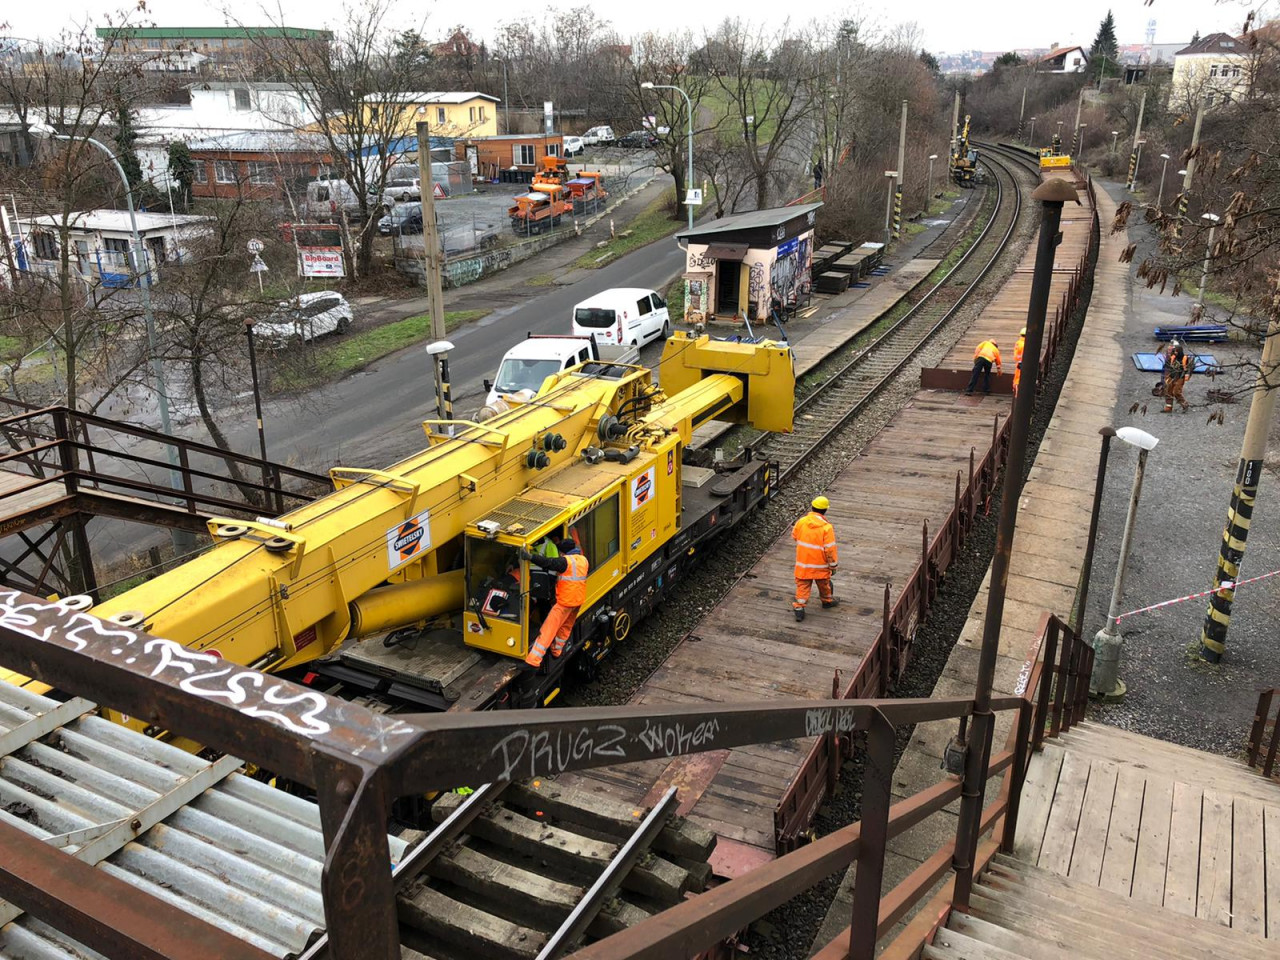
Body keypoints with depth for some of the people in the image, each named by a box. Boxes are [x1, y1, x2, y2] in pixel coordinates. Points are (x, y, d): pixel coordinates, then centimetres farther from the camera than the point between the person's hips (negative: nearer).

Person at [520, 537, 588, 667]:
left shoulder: (566, 561, -17)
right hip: (578, 600, 8)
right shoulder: (583, 560, 8)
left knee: (548, 629, -7)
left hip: (565, 601, -8)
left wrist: (530, 557, -41)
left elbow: (549, 563, -32)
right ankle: (556, 651, 40)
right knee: (566, 627, 25)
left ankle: (533, 660, -10)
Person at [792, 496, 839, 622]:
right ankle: (827, 601, 43)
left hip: (803, 562, 2)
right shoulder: (827, 527, -20)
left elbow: (794, 536, 9)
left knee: (803, 585, 11)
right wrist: (833, 565, -5)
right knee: (823, 583, 22)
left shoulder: (801, 521, -9)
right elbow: (830, 549, -17)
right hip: (820, 565, -2)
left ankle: (799, 607, 4)